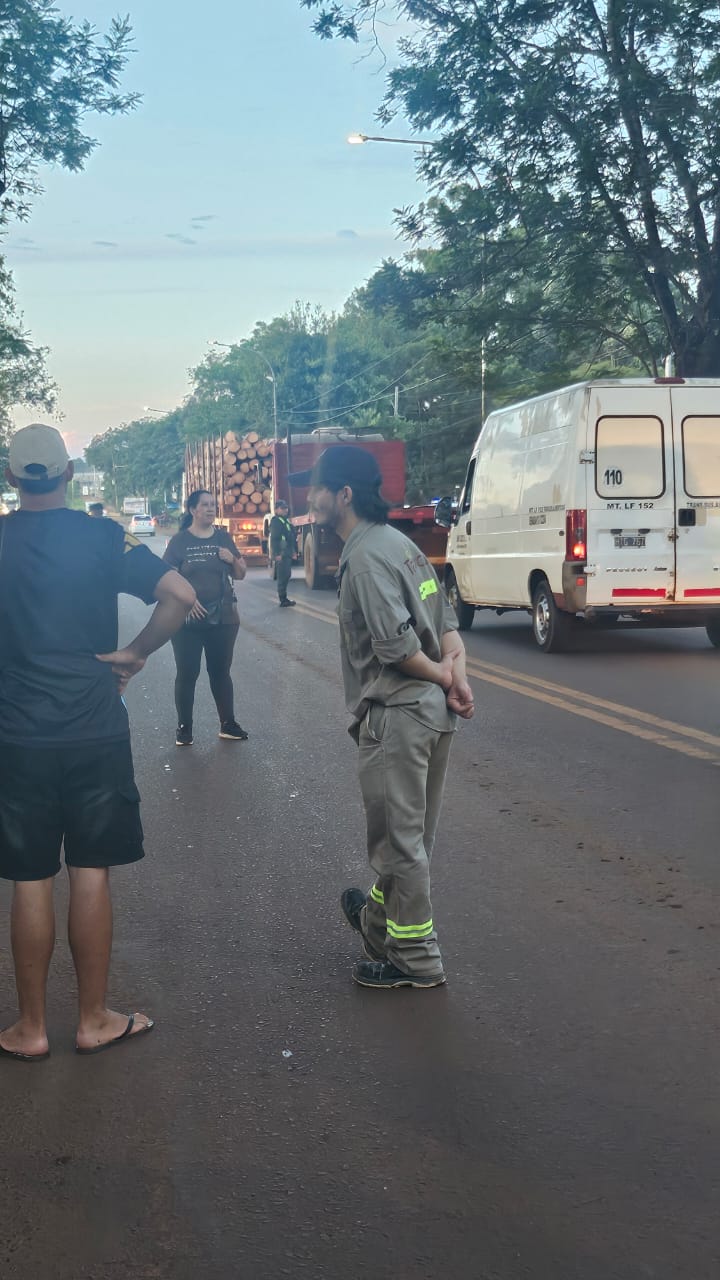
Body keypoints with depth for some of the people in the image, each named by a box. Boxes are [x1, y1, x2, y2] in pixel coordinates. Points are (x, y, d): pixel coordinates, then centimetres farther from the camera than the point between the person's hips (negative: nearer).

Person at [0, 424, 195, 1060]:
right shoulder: (103, 537, -3)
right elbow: (180, 594, -14)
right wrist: (135, 654, -2)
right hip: (96, 729, 0)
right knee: (91, 874, 9)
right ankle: (94, 1020, 19)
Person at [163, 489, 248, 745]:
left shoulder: (223, 538, 7)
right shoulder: (180, 541, -3)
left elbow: (241, 575, 12)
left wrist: (233, 559, -8)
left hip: (223, 618, 3)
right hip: (188, 619, -3)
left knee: (221, 671, 11)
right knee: (187, 673, 2)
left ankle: (228, 724, 19)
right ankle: (184, 727, 10)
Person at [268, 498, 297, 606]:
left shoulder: (286, 520, 19)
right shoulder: (275, 521, -11)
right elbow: (274, 538, -19)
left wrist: (294, 550, 21)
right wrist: (277, 553, -24)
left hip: (287, 553, 10)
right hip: (281, 553, -10)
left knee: (286, 575, 14)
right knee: (283, 576, -10)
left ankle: (284, 598, 22)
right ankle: (283, 600, -9)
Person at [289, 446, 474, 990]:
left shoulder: (365, 557, -16)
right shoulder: (398, 541, 14)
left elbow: (394, 645, -23)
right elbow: (446, 616, 10)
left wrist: (442, 678, -9)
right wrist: (456, 674, -2)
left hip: (396, 713, -10)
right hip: (432, 710, 10)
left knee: (399, 837, 2)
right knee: (409, 831, 21)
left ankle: (416, 959, 13)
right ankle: (379, 919, 39)